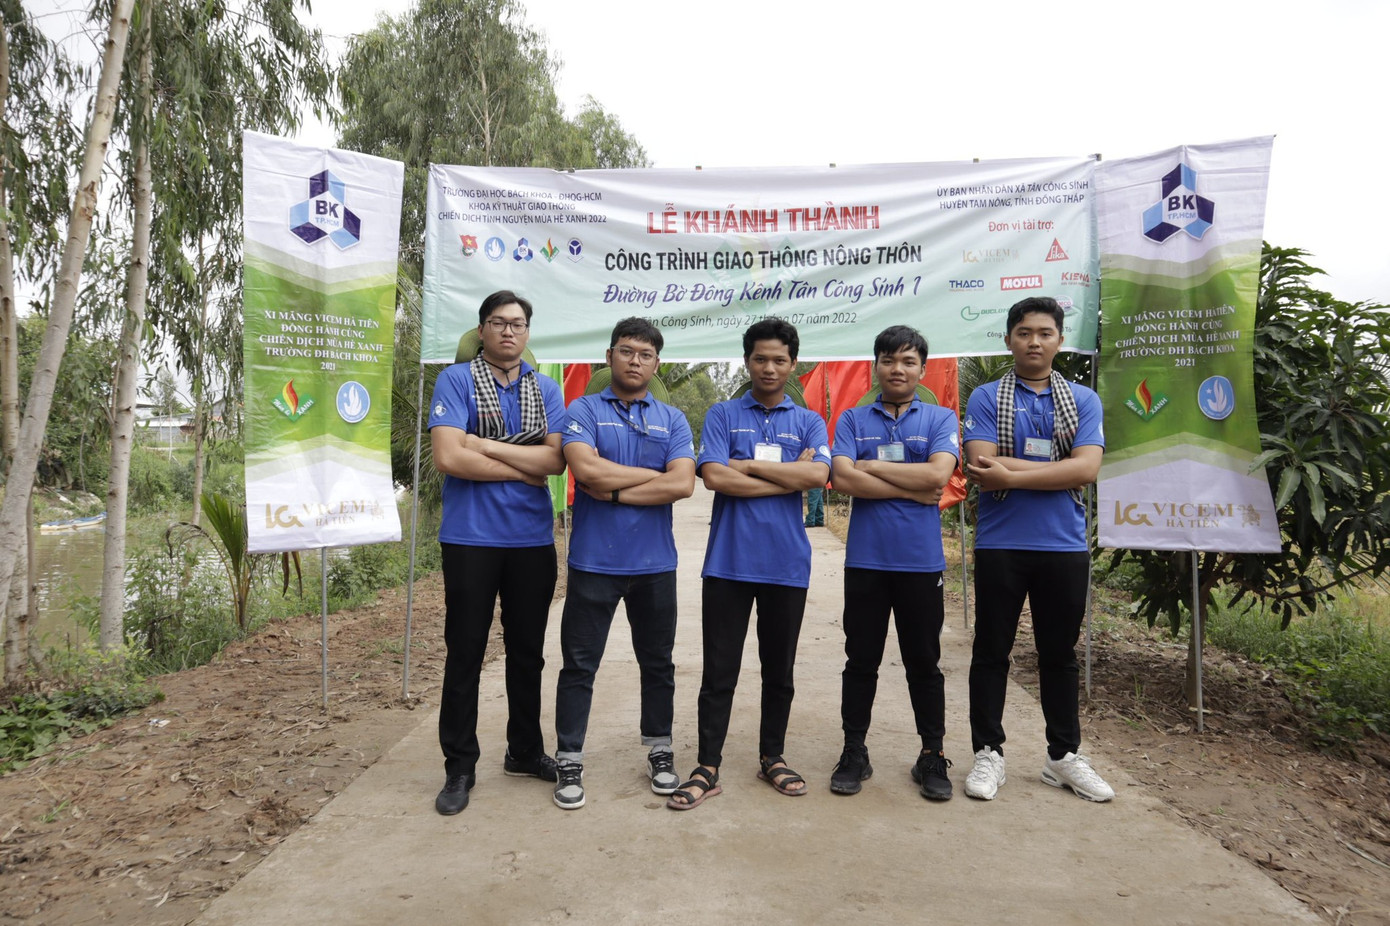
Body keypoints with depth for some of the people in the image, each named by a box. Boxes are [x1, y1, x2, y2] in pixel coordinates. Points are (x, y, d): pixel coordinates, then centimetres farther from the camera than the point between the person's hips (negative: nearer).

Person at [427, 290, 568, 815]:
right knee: (464, 652, 5)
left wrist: (486, 445, -14)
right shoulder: (456, 380, -3)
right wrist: (525, 470, -10)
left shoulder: (546, 390, 7)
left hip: (533, 539, 4)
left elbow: (556, 460, -6)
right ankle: (459, 766, 19)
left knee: (527, 651, 14)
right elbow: (448, 457, -17)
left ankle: (525, 752, 31)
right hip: (470, 539, -3)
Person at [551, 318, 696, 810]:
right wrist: (653, 475, -10)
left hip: (655, 562, 2)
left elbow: (682, 484, -10)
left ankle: (660, 752, 30)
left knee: (658, 663, 14)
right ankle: (569, 761, 18)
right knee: (579, 664, 5)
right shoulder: (584, 410, 0)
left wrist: (614, 491, -13)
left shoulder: (672, 419, 6)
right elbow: (585, 469, -18)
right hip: (593, 560, -2)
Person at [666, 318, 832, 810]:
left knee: (779, 670, 13)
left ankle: (772, 757, 29)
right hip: (729, 561, -2)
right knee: (719, 671, 3)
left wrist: (750, 465, -10)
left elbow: (817, 475, -11)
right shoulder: (722, 415, 4)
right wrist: (788, 476, -9)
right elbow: (714, 477, -12)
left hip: (787, 562, 2)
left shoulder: (808, 421, 9)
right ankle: (708, 769, 13)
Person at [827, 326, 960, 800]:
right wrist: (911, 490, -10)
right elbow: (843, 479, -10)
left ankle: (932, 757, 24)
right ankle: (854, 753, 23)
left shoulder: (940, 419, 5)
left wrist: (872, 466, -9)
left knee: (923, 663, 10)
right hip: (865, 560, 1)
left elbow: (938, 474, -13)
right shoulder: (852, 419, 5)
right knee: (861, 662, 10)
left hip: (921, 561, 0)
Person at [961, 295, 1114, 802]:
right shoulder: (985, 399, 1)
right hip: (1000, 545, -2)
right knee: (991, 651, 6)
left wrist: (1011, 472, -15)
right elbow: (979, 469, -13)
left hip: (1064, 546, 2)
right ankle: (988, 753, 19)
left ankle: (1064, 755, 27)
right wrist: (1053, 468, -12)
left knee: (1060, 653, 13)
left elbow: (1087, 468, -9)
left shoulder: (1083, 400, 6)